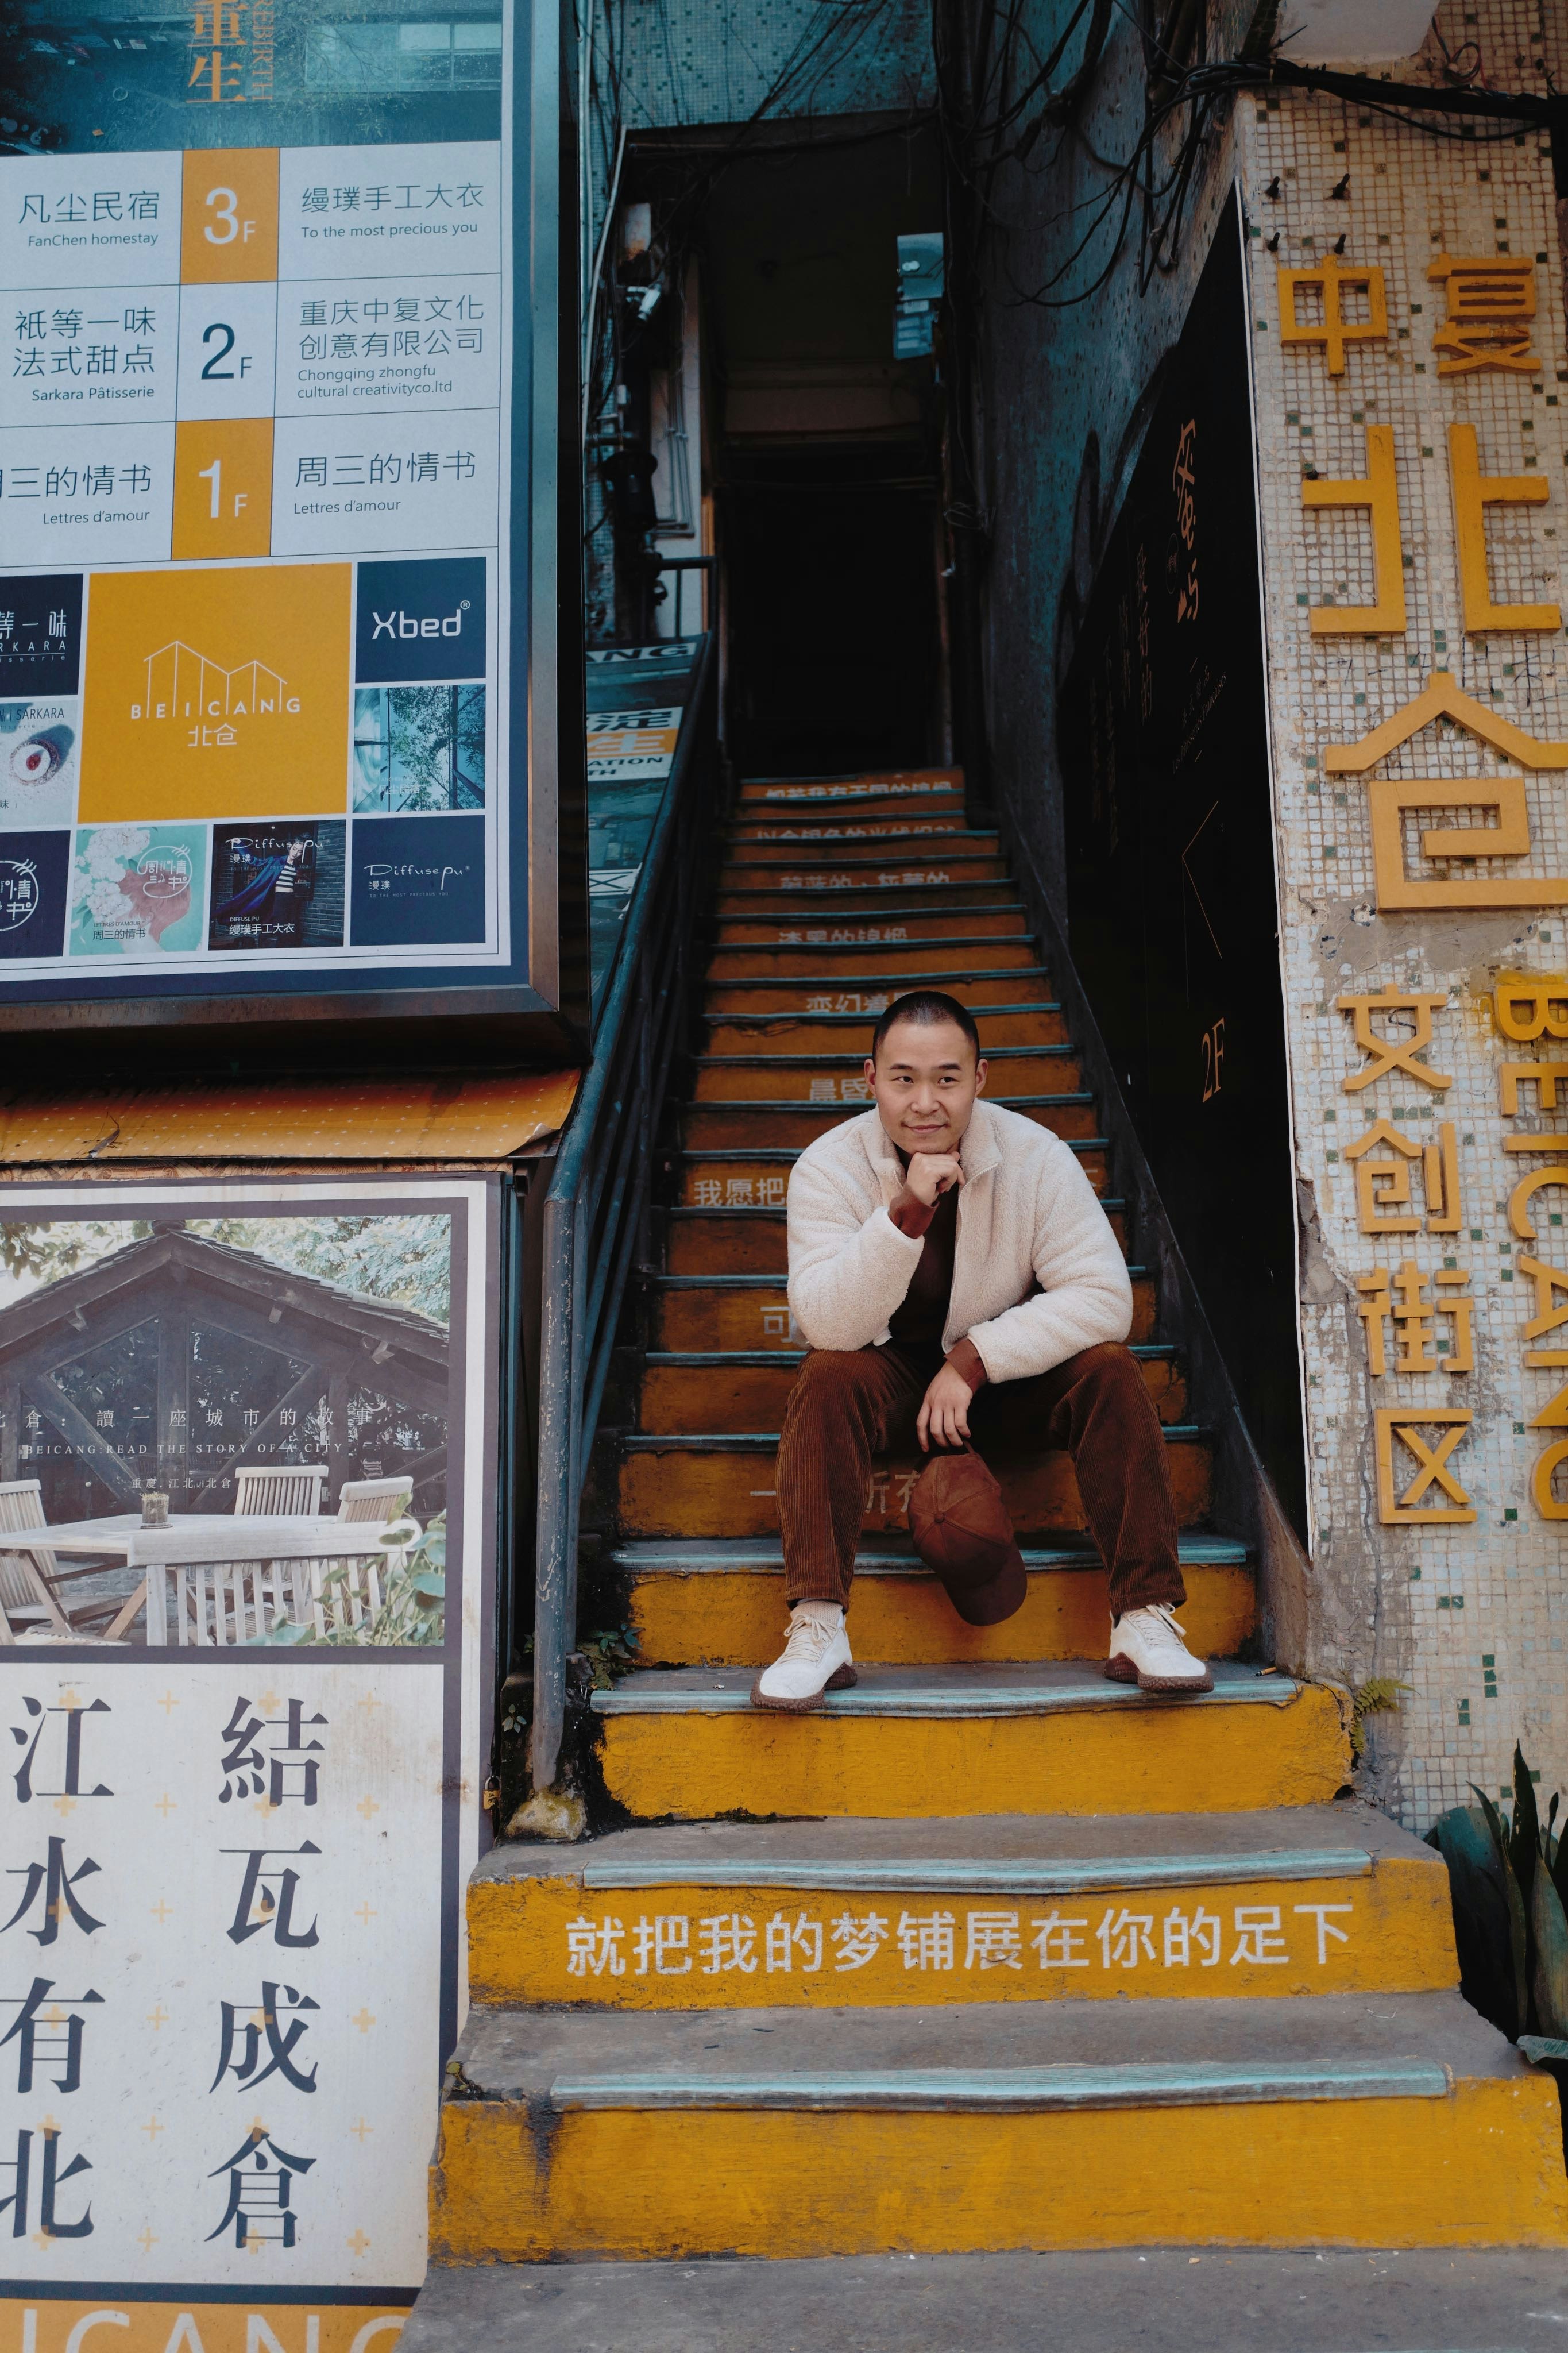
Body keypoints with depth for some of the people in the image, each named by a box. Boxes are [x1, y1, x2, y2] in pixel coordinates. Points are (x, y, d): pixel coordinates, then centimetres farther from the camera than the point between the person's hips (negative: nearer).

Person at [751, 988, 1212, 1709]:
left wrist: (974, 1361, -26)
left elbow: (1101, 1296, -20)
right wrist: (905, 1212, -39)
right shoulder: (829, 1166, -17)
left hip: (1013, 1374, 1)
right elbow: (828, 1325, -28)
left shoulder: (1036, 1156, -15)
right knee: (827, 1378, -30)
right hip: (889, 1377, 0)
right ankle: (817, 1629, -30)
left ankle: (1145, 1618, -22)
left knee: (1109, 1370, -25)